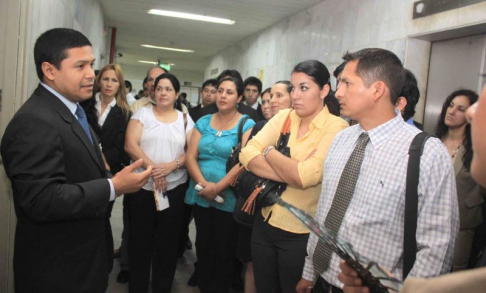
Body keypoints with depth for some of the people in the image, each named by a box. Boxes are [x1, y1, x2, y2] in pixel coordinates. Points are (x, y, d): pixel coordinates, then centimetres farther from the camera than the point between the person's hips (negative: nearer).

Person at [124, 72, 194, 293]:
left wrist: (171, 165, -17)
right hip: (142, 187, -1)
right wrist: (153, 168, -18)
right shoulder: (142, 113, 3)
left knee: (167, 242, 10)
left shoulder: (185, 120, 7)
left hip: (174, 189, 1)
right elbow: (130, 145, -8)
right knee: (139, 240, 9)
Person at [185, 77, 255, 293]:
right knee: (203, 245, 15)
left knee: (224, 250, 10)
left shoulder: (247, 125, -5)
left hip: (228, 199, -4)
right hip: (200, 195, 4)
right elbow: (190, 157, 1)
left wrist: (218, 187, -20)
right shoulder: (203, 122, 7)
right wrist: (203, 184, -14)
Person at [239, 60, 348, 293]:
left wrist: (269, 151, -10)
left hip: (300, 233, -5)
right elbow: (247, 154, -9)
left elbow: (305, 176, -26)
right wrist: (290, 175, -21)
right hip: (265, 223, 5)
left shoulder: (336, 128, -14)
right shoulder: (283, 117, 2)